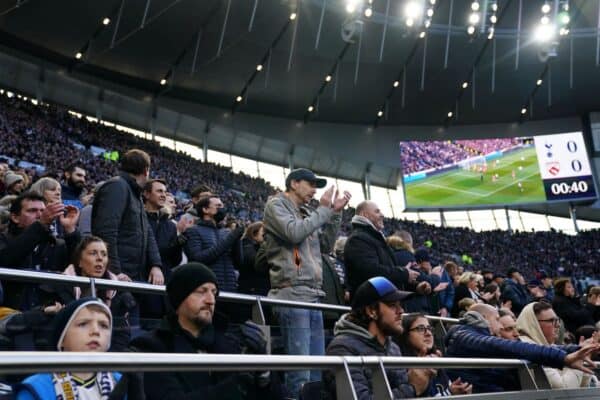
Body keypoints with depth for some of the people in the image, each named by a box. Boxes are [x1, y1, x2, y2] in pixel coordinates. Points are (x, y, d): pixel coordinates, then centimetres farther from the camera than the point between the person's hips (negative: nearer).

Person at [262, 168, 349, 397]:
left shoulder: (307, 213, 22)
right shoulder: (276, 205, 2)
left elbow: (326, 247, 22)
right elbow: (294, 233, -15)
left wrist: (335, 215, 12)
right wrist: (324, 210, -4)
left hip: (313, 295, 8)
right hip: (292, 294, -8)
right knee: (300, 369, -11)